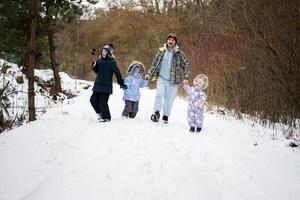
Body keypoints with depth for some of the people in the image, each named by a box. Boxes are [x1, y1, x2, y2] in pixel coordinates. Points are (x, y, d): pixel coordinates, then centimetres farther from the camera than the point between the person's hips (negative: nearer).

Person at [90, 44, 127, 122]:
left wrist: (121, 83, -6)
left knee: (103, 102, -6)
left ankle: (106, 117, 12)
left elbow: (117, 73, -7)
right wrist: (94, 66, 0)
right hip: (98, 85, 6)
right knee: (93, 100, 5)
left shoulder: (112, 62, -8)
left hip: (106, 86, -6)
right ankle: (100, 113, 26)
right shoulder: (99, 61, 9)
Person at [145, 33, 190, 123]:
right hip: (161, 78, 1)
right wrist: (149, 74, 2)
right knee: (159, 94, -19)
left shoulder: (179, 53, -1)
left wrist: (186, 77, -9)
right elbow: (154, 63, 11)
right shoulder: (161, 51, 4)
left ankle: (166, 115, 19)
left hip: (173, 80, -1)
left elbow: (186, 66, 3)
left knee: (169, 99, 4)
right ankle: (157, 113, -12)